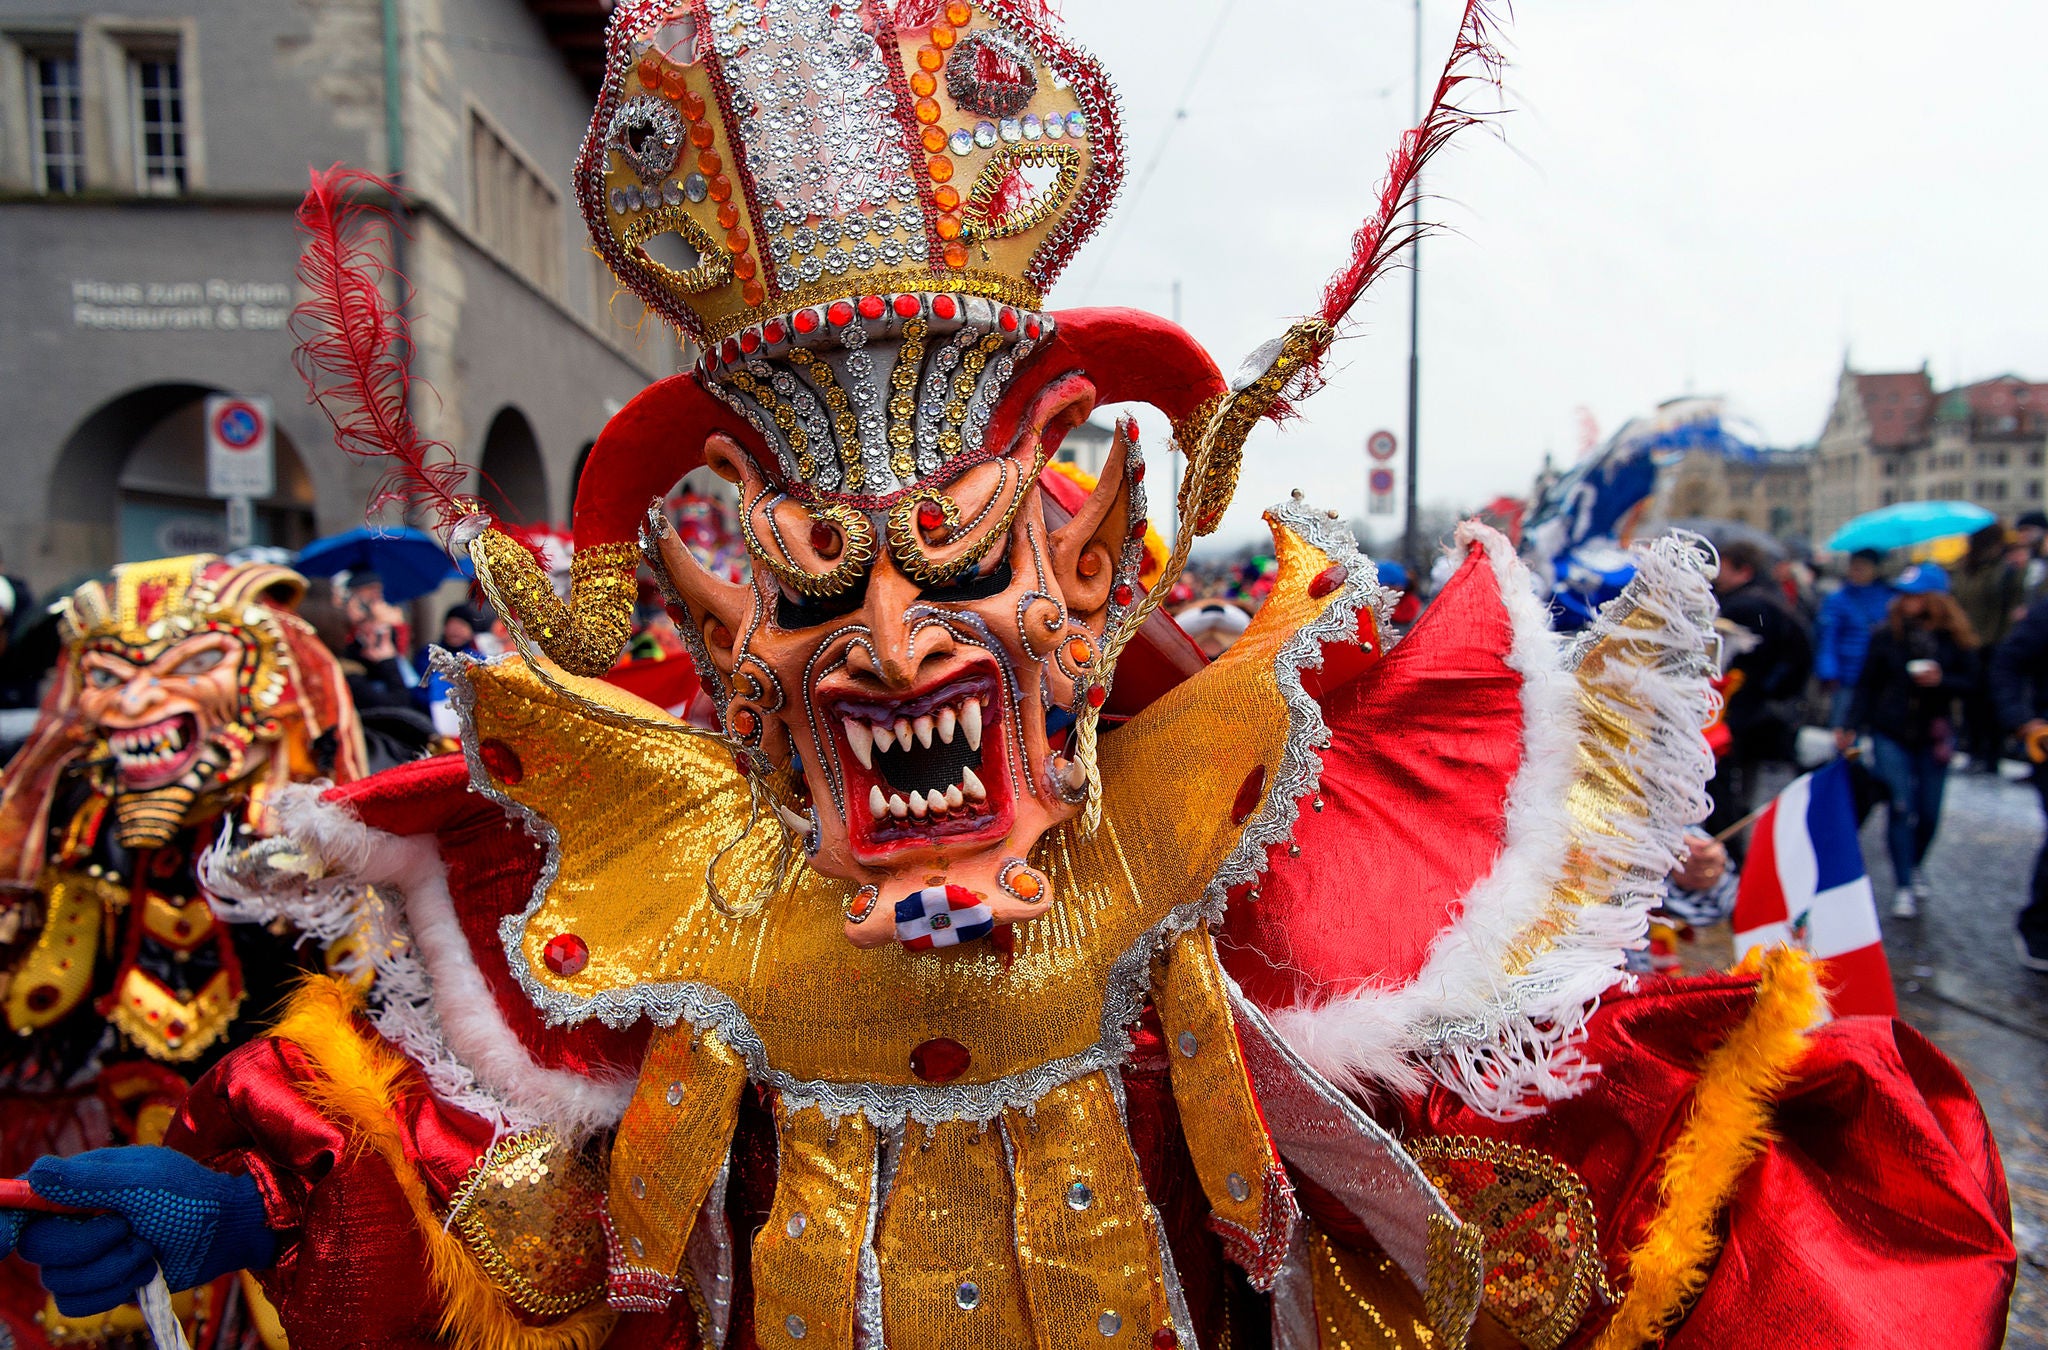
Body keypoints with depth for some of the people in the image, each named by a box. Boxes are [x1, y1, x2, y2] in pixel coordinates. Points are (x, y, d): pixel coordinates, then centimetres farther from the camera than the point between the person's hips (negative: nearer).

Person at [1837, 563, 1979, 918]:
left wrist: (1941, 680, -19)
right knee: (1900, 808, -6)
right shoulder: (1886, 634, -3)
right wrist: (1851, 725, -6)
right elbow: (1867, 685, 1)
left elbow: (1970, 684, 2)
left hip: (1933, 737, 1)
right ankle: (1904, 887, 0)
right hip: (1890, 734, -1)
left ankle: (1913, 869, 33)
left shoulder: (1955, 640, -2)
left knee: (1928, 813, 7)